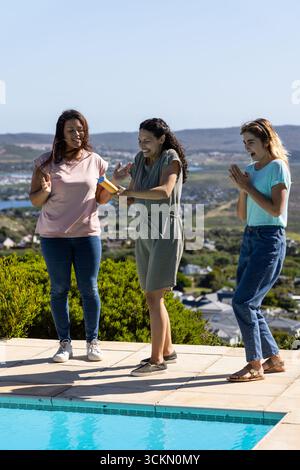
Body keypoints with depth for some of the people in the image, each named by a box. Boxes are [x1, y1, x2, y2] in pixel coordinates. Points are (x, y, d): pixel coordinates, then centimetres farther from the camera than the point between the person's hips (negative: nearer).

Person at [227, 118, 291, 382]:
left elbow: (276, 209, -16)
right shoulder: (251, 170, 14)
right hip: (250, 238, 8)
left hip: (270, 240, -8)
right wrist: (242, 188, 0)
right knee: (249, 305, 9)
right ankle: (274, 359, 21)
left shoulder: (278, 167, -7)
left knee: (243, 302, -14)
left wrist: (248, 187, -12)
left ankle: (255, 365, -6)